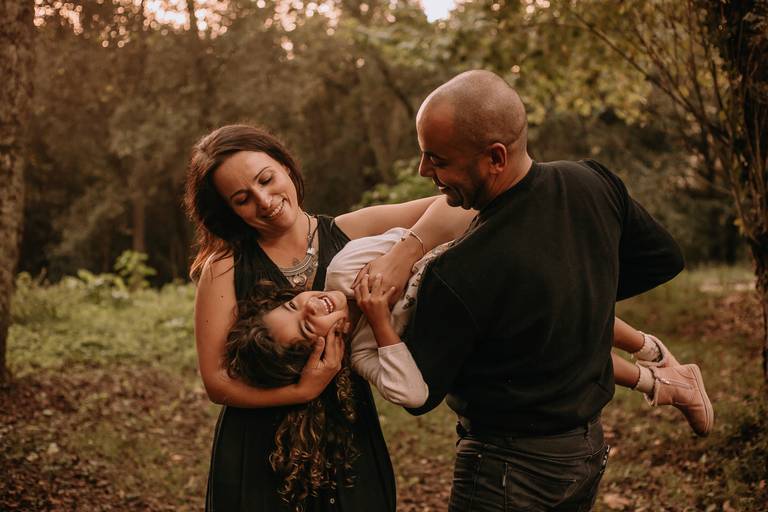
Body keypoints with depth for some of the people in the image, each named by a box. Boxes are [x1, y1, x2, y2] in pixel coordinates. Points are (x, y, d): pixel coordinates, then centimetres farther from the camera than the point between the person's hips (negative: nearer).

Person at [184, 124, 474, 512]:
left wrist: (403, 255, -25)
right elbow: (216, 381, -10)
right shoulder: (225, 267, -6)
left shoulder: (351, 233, -4)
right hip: (259, 459, -1)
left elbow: (460, 206, -10)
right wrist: (302, 391, -23)